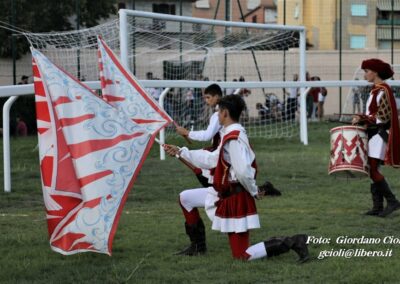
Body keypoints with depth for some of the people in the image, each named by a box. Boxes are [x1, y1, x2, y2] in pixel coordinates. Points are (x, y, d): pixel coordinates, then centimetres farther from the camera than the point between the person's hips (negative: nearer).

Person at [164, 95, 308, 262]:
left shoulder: (234, 138, -24)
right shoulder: (231, 135, 9)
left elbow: (243, 171, -32)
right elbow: (211, 160, 19)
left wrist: (253, 192, -14)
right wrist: (180, 152, 23)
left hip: (235, 199, -10)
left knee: (242, 256, -7)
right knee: (185, 198, 20)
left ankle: (293, 242, -9)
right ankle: (198, 246, 28)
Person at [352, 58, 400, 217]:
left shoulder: (383, 91, -13)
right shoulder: (376, 90, 16)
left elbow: (384, 116, -19)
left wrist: (363, 119, -19)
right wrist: (362, 120, 10)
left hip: (380, 135, -10)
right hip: (373, 134, 10)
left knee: (372, 169, -14)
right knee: (372, 170, 6)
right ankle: (377, 207, 6)